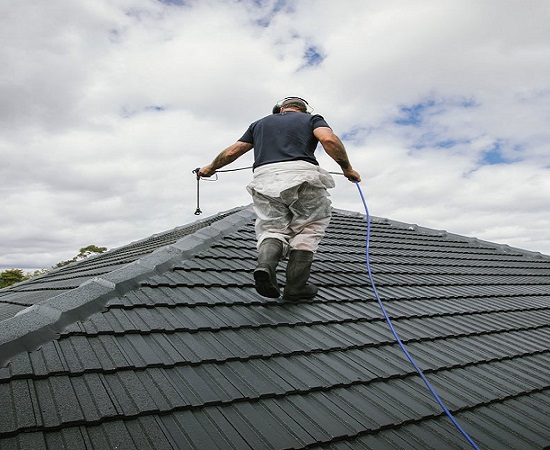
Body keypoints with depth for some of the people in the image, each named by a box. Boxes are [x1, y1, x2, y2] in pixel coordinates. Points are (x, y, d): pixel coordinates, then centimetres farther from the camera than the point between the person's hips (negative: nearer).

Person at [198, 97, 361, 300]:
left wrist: (210, 168, 46)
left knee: (271, 229, 13)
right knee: (308, 230, 13)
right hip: (302, 175, -2)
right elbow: (329, 139, -1)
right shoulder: (311, 119, 22)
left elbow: (232, 152, 30)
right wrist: (347, 168, 11)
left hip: (265, 180, 2)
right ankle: (295, 287, 8)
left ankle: (265, 265, -17)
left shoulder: (261, 122, 30)